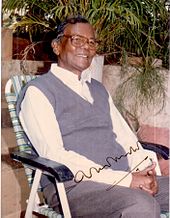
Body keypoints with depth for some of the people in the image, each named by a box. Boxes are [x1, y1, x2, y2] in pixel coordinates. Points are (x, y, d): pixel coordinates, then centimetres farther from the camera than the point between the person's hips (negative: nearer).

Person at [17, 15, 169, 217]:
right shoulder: (37, 91, 0)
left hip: (123, 178, 7)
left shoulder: (98, 89, 24)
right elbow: (54, 156, -12)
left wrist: (146, 171, -4)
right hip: (73, 184, -7)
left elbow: (126, 138, 19)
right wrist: (126, 180, -18)